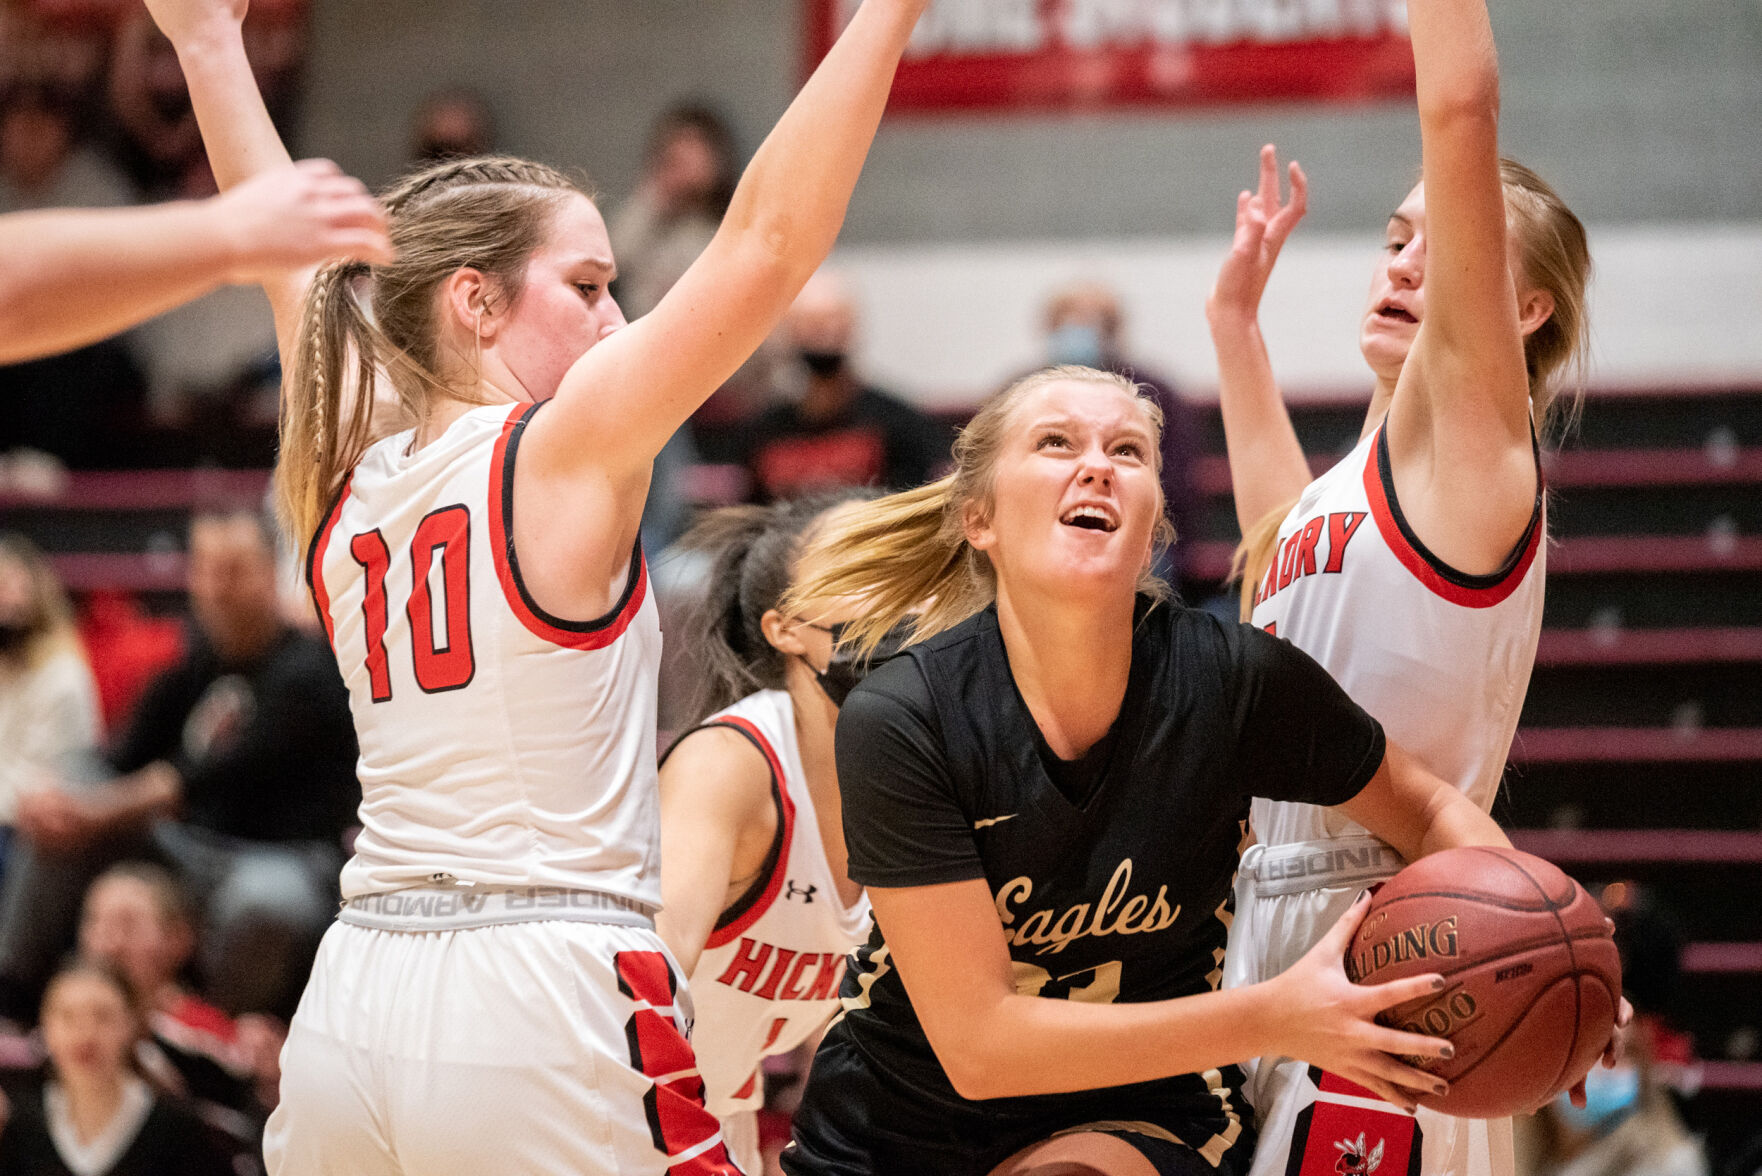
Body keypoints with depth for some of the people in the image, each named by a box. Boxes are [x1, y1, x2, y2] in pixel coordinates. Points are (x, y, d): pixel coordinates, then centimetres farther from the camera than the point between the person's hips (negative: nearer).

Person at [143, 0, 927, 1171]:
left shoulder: (343, 487, 10)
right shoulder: (567, 450, -6)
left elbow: (296, 265, 26)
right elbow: (771, 239, -10)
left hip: (351, 1010, 7)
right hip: (543, 1005, -7)